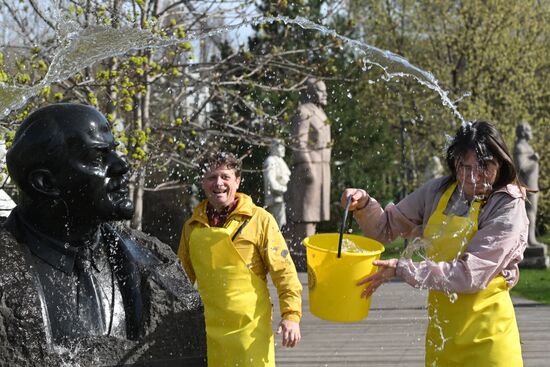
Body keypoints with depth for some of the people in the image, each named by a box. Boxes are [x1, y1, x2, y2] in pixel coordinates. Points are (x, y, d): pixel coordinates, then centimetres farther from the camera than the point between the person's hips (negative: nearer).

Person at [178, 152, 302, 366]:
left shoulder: (259, 220, 0)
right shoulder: (192, 226, 11)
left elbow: (284, 271, -1)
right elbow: (183, 277, 23)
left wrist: (291, 315, -9)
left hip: (250, 326, -3)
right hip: (207, 330, 4)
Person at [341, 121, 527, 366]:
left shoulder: (508, 209, -14)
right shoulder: (438, 192, 1)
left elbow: (470, 276, -20)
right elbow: (386, 227, 12)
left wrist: (401, 269, -21)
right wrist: (363, 205, -10)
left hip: (485, 336, -5)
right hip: (440, 327, 5)